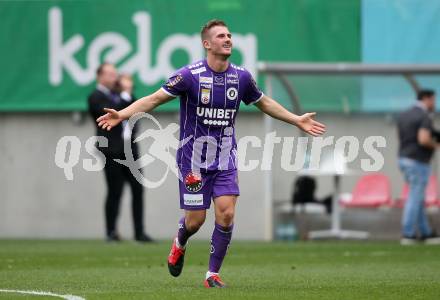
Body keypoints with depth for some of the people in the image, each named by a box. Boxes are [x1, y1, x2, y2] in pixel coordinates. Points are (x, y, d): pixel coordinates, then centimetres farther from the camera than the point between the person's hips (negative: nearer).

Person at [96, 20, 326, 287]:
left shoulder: (241, 77, 0)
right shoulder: (190, 75, -13)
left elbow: (264, 103, 18)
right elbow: (155, 98, -9)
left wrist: (298, 121, 19)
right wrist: (122, 114, -22)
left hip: (225, 160, 3)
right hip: (194, 160, -3)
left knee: (226, 215, -11)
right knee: (196, 219, 0)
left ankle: (213, 274, 3)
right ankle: (180, 245, 37)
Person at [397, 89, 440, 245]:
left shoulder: (404, 115, 12)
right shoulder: (425, 117, -15)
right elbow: (423, 139, -29)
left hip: (405, 160, 9)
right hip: (418, 162, -9)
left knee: (419, 198, 15)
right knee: (415, 199, -3)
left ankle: (426, 233, 20)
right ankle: (408, 235, -1)